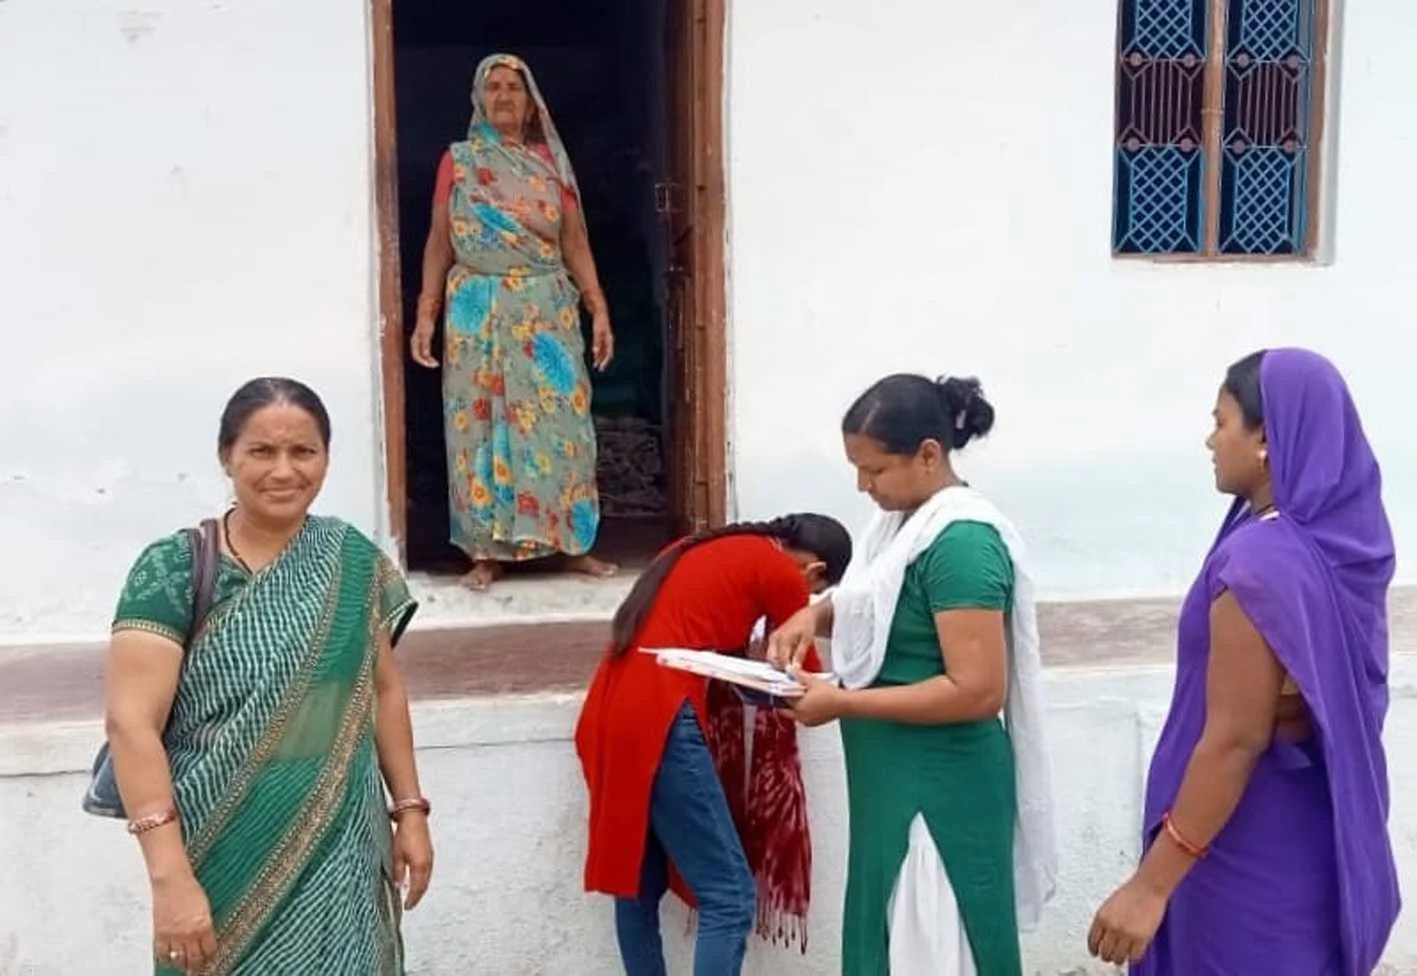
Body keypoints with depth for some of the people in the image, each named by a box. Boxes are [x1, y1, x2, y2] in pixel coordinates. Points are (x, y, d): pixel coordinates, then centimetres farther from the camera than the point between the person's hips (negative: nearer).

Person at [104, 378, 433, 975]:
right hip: (225, 859, -3)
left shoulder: (353, 561, 3)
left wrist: (409, 808, 8)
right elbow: (132, 723, -16)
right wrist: (169, 875, -23)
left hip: (339, 857, 3)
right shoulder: (173, 571, -10)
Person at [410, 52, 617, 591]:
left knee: (559, 420, 1)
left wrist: (599, 309, -1)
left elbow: (576, 241, 7)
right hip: (478, 310, -1)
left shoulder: (551, 162, 8)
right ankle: (487, 551, 8)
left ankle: (574, 543, 10)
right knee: (483, 423, 0)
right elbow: (439, 241, 4)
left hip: (547, 309, 1)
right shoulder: (458, 161, 5)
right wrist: (425, 313, -4)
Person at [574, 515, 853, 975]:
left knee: (639, 882, 19)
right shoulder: (779, 572, 1)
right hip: (658, 718, -9)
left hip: (612, 711, 9)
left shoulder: (714, 549, 23)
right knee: (730, 896, -4)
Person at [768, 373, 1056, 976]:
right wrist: (817, 614, 1)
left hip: (940, 789, -9)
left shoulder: (961, 541, -22)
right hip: (897, 779, 9)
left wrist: (843, 703, -23)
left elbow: (977, 690, -26)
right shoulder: (906, 519, 6)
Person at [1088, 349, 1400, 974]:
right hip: (1317, 847, 9)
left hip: (1252, 861, -9)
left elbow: (1235, 740, -25)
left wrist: (1151, 884, -21)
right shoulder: (1342, 545, 2)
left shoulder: (1262, 562, -26)